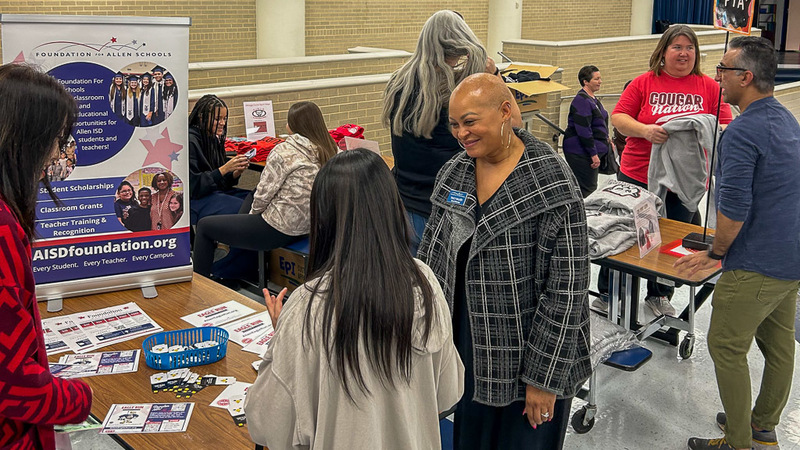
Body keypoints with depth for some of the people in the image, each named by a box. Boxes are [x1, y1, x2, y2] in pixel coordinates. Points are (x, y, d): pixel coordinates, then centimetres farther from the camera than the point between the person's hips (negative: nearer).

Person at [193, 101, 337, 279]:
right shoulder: (328, 151, 3)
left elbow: (264, 193, -15)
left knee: (204, 226, 8)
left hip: (279, 230, -9)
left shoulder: (285, 151, -19)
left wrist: (253, 213, 7)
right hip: (307, 227, 9)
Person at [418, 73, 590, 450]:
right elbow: (431, 255, 10)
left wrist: (544, 376, -17)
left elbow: (566, 287, -18)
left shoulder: (551, 183, -18)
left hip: (525, 360, -5)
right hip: (467, 352, 6)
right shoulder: (454, 172, 1)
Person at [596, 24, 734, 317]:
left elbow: (726, 126, 3)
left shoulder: (710, 87, 4)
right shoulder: (644, 83, 0)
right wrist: (645, 130, -22)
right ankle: (607, 293, 23)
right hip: (637, 176, -1)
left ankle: (660, 296, 31)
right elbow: (618, 117, -4)